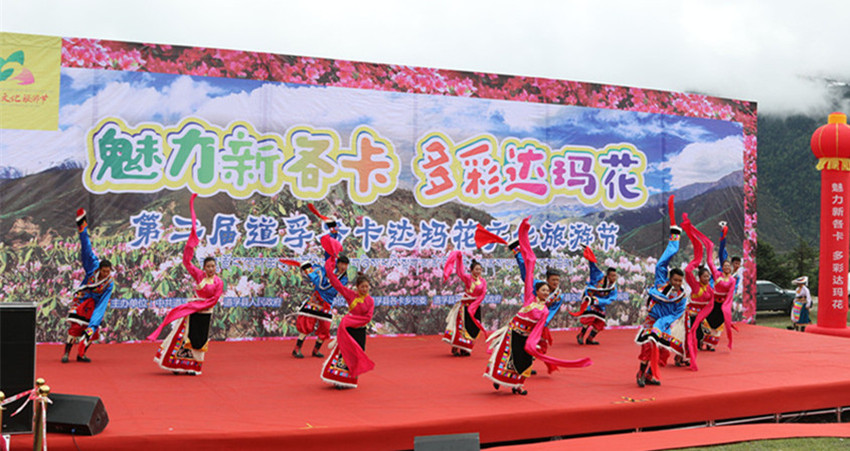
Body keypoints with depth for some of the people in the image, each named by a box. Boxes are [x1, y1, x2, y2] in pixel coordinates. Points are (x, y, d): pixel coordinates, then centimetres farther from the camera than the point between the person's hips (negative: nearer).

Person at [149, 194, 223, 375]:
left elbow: (214, 300, -7)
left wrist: (197, 306, -11)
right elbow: (186, 260, -2)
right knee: (185, 335, 2)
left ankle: (193, 366, 17)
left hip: (205, 313, -2)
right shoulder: (199, 275, 0)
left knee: (200, 340, 5)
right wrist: (192, 240, -10)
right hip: (192, 310, 2)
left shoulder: (218, 282, -7)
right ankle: (178, 364, 10)